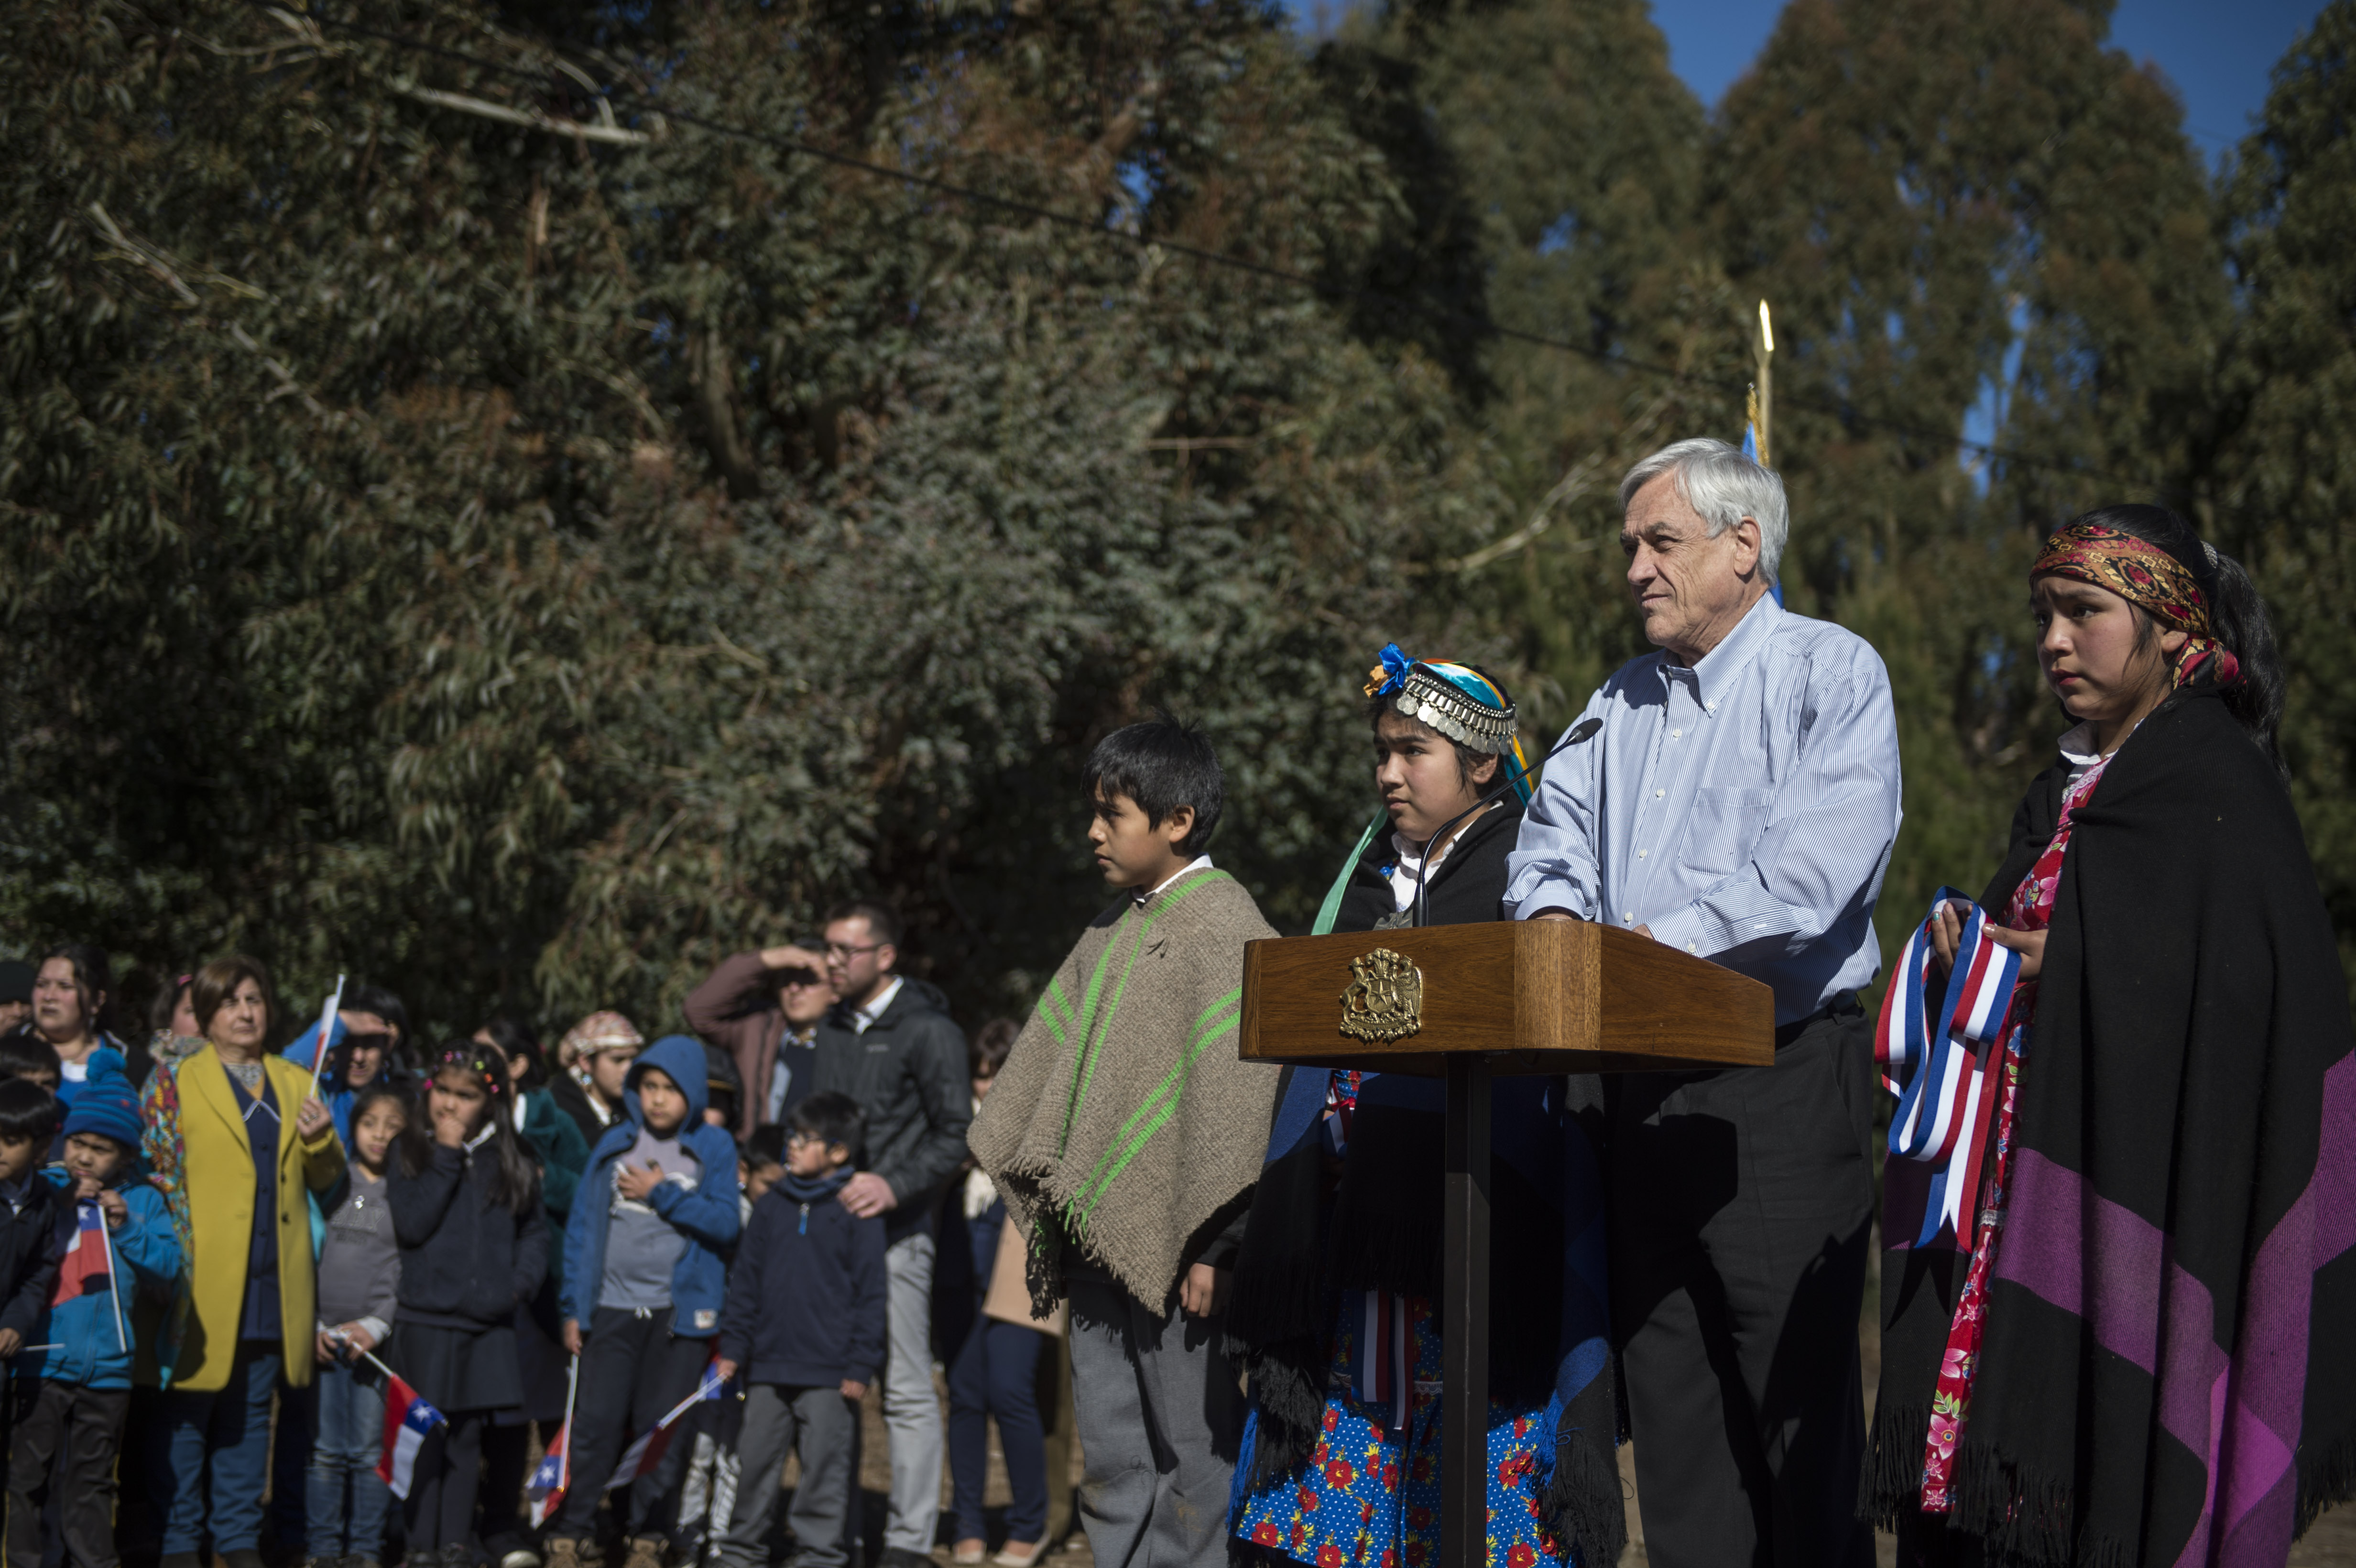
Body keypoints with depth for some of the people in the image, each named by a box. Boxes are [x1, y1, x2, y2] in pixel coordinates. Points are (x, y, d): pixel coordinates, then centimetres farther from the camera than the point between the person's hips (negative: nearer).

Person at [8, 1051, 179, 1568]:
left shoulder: (143, 1201, 7)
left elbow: (167, 1267, -1)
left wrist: (128, 1230, -11)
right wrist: (62, 1206, -13)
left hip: (106, 1369, 1)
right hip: (41, 1362, -1)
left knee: (91, 1482, 10)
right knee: (28, 1476, 4)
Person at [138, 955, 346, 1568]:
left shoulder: (296, 1082, 15)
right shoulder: (175, 1080, 2)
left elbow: (325, 1179, 17)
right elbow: (154, 1170, -3)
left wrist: (320, 1140, -5)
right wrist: (171, 1258, -13)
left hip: (274, 1283, 4)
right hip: (205, 1280, -4)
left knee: (250, 1413, 9)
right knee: (186, 1412, -2)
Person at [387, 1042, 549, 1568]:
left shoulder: (508, 1159, 8)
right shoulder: (413, 1152, 0)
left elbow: (535, 1231, 12)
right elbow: (411, 1224, -13)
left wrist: (521, 1282, -5)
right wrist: (446, 1157, -13)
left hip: (489, 1322, 3)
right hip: (427, 1320, -3)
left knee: (468, 1436, 8)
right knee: (427, 1435, -3)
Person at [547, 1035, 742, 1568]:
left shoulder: (714, 1148, 2)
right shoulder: (615, 1144, 6)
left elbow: (726, 1224, -8)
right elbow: (582, 1224, 6)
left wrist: (662, 1194, -11)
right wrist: (573, 1308, 3)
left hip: (680, 1310, -1)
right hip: (612, 1307, 1)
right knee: (596, 1421, -2)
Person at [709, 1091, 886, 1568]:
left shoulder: (856, 1211, -3)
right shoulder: (772, 1206, 10)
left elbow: (870, 1291, -4)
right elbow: (746, 1281, 14)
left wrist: (862, 1364, -7)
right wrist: (733, 1347, 9)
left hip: (830, 1374, -4)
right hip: (768, 1367, 4)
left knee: (824, 1466, 1)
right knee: (755, 1461, 10)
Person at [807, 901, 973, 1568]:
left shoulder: (929, 1030, -5)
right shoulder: (831, 1030, 16)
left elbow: (957, 1133, -9)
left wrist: (896, 1185, -21)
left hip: (894, 1232, -7)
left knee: (906, 1390, -4)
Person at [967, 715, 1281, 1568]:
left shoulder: (1223, 924, -8)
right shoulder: (1114, 928, 16)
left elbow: (1233, 1088, -15)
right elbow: (1058, 1062, 22)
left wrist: (1211, 1245, -19)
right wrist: (1053, 1200, 17)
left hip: (1171, 1240, -8)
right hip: (1100, 1229, 8)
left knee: (1193, 1447, -2)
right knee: (1110, 1454, 10)